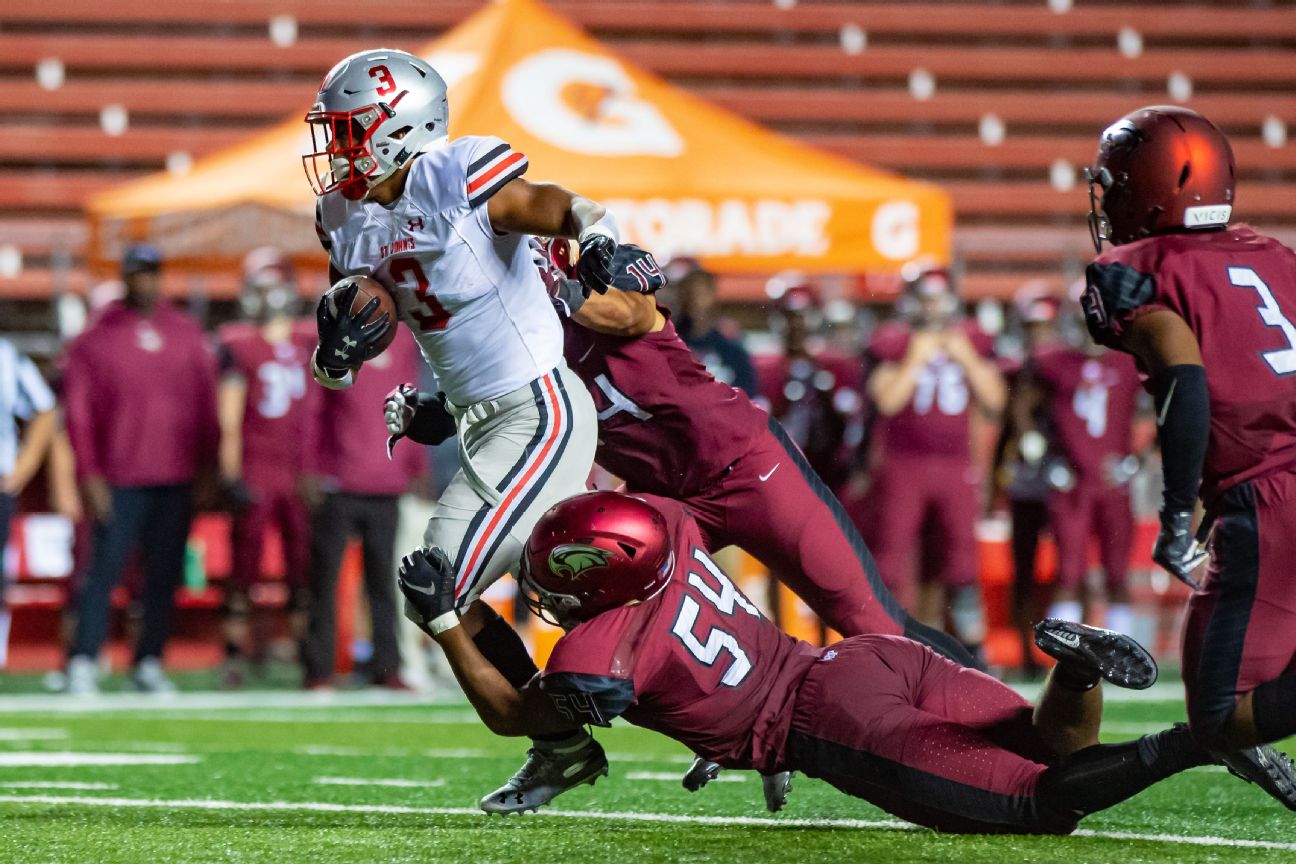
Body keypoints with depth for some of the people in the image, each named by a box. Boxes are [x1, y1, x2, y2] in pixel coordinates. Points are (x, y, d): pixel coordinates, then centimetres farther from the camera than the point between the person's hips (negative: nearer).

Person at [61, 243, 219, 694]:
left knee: (165, 574, 4)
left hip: (177, 481, 3)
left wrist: (209, 466, 7)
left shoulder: (188, 335, 10)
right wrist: (90, 475, -8)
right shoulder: (95, 340, 1)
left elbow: (206, 404, 13)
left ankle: (149, 663, 11)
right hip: (119, 483, -3)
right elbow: (79, 413, -1)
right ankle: (83, 665, -6)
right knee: (104, 572, -7)